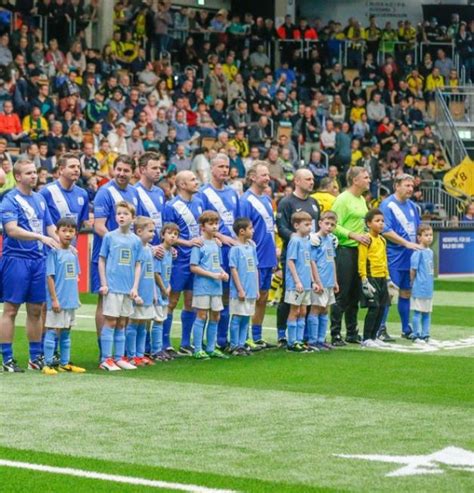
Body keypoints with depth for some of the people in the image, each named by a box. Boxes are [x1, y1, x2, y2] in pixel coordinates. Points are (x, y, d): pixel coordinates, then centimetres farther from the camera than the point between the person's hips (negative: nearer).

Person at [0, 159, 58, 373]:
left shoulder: (40, 199, 14)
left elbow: (50, 227, 18)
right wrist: (40, 237, -28)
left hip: (38, 259, 7)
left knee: (35, 311, 10)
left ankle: (36, 358, 17)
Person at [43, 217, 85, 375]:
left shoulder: (73, 253, 9)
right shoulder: (54, 252, -11)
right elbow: (50, 276, -13)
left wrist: (76, 297, 14)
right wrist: (54, 299, -16)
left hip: (71, 301, 7)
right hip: (58, 301, -7)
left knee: (66, 332, 13)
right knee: (52, 331, -4)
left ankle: (64, 363, 20)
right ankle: (47, 364, -1)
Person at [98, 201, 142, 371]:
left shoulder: (136, 241, 7)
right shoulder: (109, 237, -1)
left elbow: (137, 265, 9)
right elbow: (102, 261, 2)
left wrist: (135, 287, 0)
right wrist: (103, 284, -5)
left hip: (128, 288, 3)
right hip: (112, 286, -3)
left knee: (122, 324, 9)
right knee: (110, 322, -3)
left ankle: (119, 357, 15)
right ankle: (106, 359, 0)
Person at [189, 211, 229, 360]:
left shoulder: (216, 244, 12)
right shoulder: (199, 244, -9)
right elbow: (193, 267, -13)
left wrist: (223, 273, -1)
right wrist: (212, 275, -17)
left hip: (216, 287, 7)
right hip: (202, 286, -7)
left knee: (215, 317, 10)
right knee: (202, 316, -4)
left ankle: (211, 348, 18)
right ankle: (198, 350, 1)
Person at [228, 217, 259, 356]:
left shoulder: (251, 247, 10)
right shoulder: (235, 248, -10)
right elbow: (233, 269, -12)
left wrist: (257, 289, 12)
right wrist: (240, 290, -14)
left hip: (251, 291, 7)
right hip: (240, 291, -7)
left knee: (246, 319, 10)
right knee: (237, 318, 0)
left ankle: (241, 344, 16)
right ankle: (234, 346, 7)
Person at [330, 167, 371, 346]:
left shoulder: (361, 200, 16)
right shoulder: (343, 199, -11)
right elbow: (334, 226, -17)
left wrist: (366, 236, 11)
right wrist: (353, 235, -22)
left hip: (358, 250, 9)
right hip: (344, 250, -9)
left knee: (355, 294, 13)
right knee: (341, 295, -6)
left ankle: (352, 333, 20)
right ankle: (335, 334, -1)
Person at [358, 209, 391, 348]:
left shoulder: (382, 240, 15)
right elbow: (362, 261, -13)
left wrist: (387, 278, 20)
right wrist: (364, 280, -18)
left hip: (382, 279, 8)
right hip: (371, 277, -8)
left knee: (381, 307, 7)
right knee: (373, 308, -10)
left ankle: (373, 336, 16)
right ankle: (366, 339, -4)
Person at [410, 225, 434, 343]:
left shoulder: (430, 252, 11)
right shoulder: (418, 252, -14)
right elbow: (413, 269, -13)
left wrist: (429, 283, 11)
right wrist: (414, 283, -4)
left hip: (428, 289, 8)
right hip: (419, 289, -8)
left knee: (427, 313, 12)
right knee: (418, 313, -1)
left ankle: (425, 335, 19)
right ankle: (416, 335, 5)